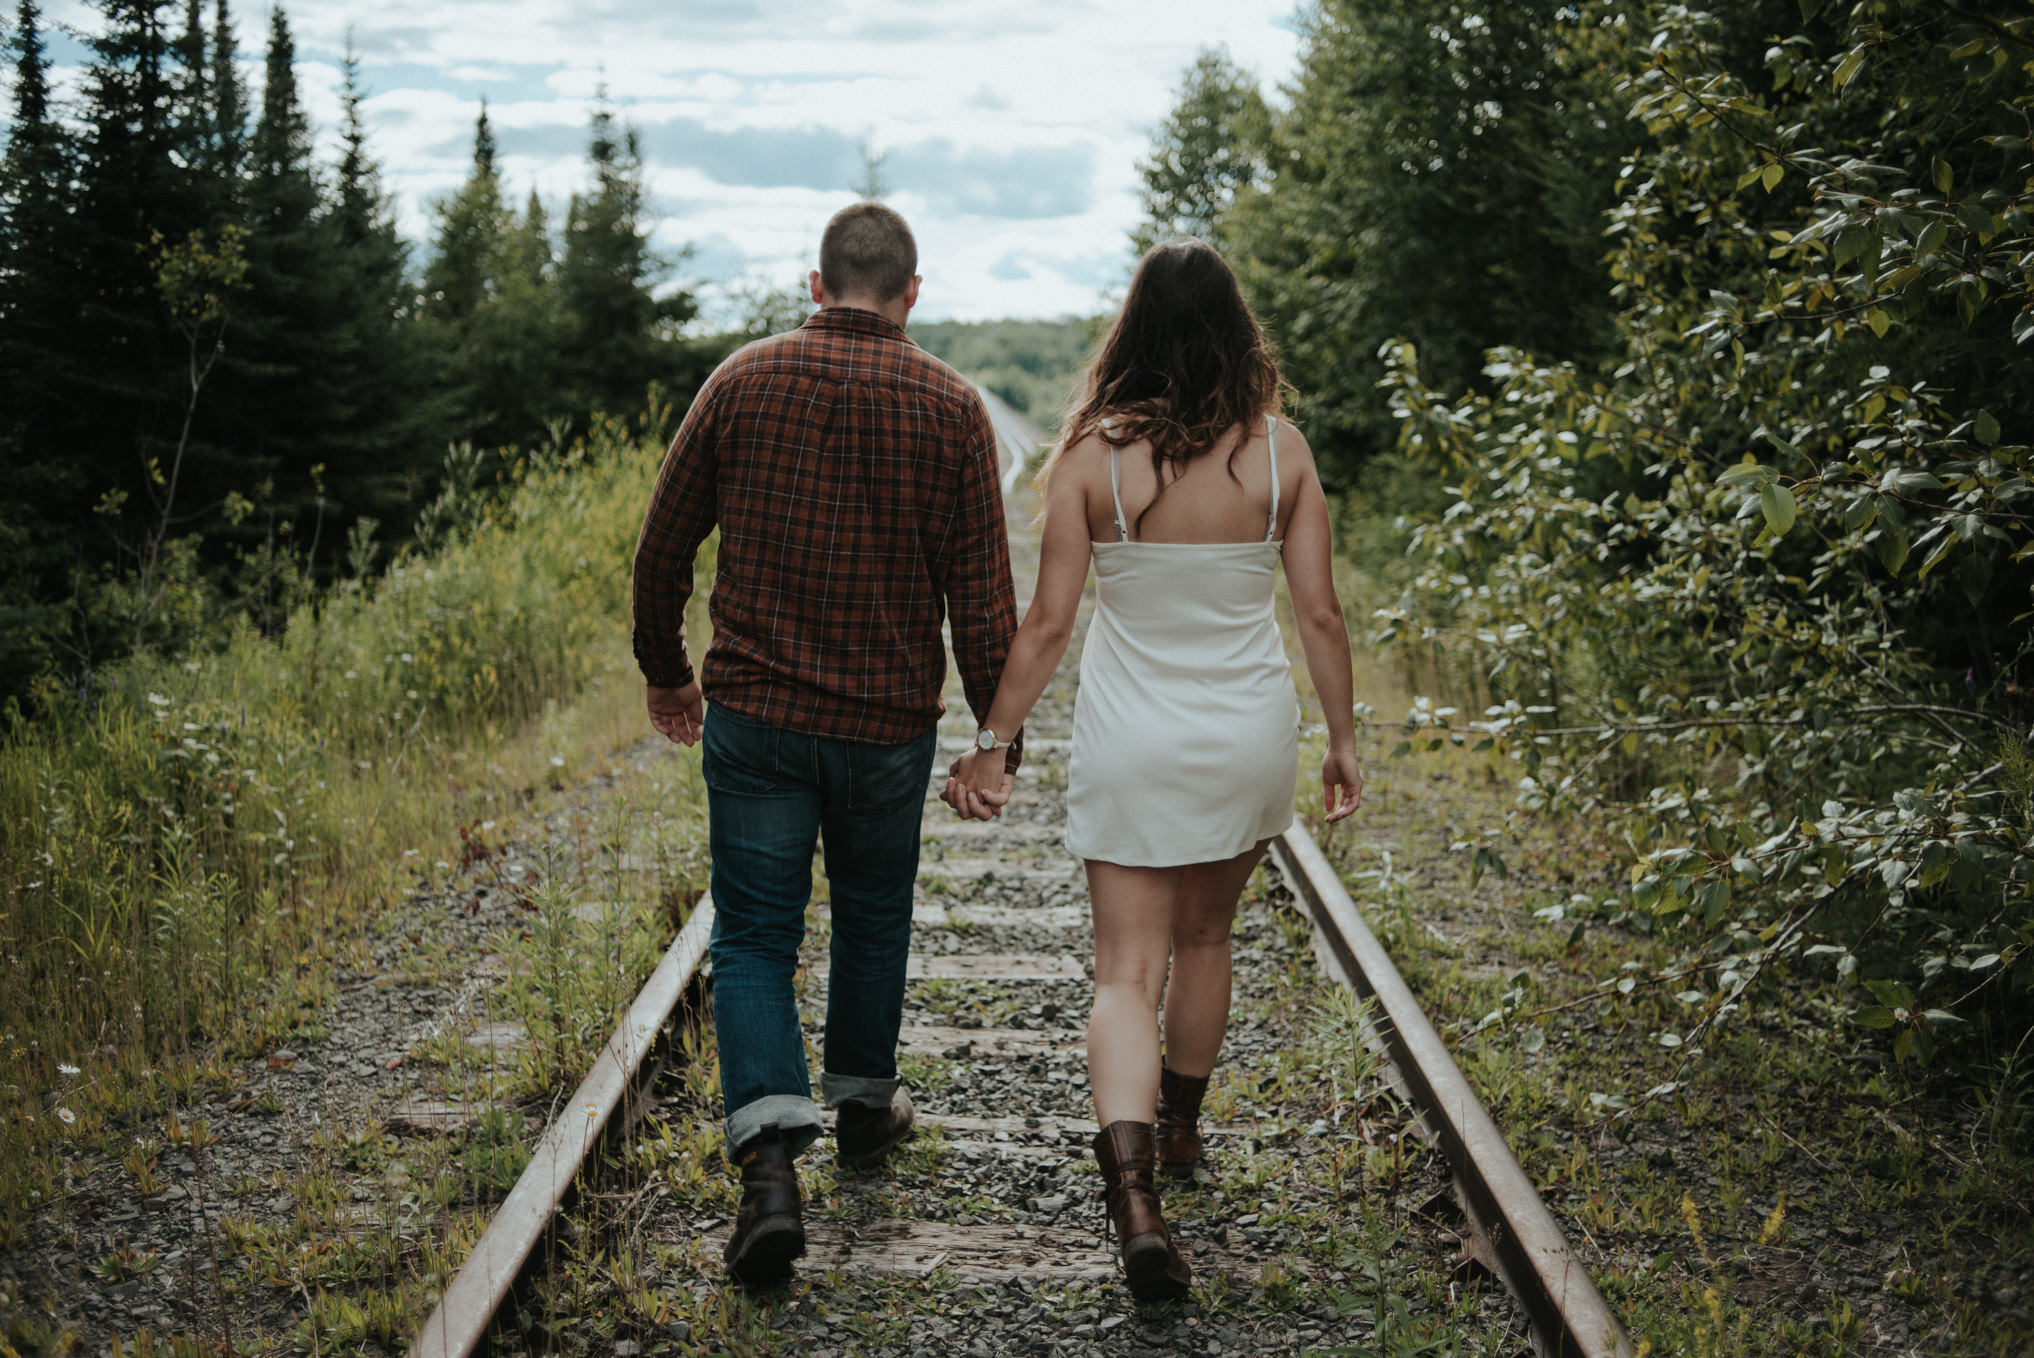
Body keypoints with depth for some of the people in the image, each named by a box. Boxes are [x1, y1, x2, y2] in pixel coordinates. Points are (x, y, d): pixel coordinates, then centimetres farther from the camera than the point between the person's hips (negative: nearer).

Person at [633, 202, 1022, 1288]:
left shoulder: (743, 381, -1)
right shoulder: (950, 407, -4)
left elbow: (662, 546, 4)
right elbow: (981, 592, -6)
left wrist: (664, 671, 18)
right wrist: (998, 739, 1)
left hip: (753, 713, 0)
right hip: (888, 723, 1)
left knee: (754, 935, 4)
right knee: (873, 916, 21)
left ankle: (769, 1158, -11)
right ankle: (863, 1105, 38)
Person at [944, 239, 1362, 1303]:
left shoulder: (1092, 454, -12)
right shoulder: (1278, 450, -6)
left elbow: (1048, 624, -11)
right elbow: (1320, 614, -3)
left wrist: (990, 745, -1)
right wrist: (1342, 738, 10)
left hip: (1131, 741, -2)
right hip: (1248, 735, 3)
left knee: (1126, 972, 1)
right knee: (1204, 935, 24)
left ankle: (1133, 1196, -18)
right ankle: (1180, 1126, 43)